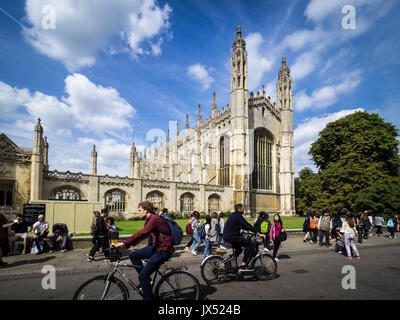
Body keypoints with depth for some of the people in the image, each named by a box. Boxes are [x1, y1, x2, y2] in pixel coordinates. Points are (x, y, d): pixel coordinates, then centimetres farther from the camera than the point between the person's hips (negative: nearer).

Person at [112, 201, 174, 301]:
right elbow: (143, 235, 15)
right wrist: (126, 244, 8)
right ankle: (146, 280, 16)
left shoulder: (154, 219, -20)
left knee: (142, 276, -9)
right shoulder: (150, 220, 13)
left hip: (164, 251, -10)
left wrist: (123, 243, -29)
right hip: (156, 247, 10)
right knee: (133, 255, 7)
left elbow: (141, 234, -30)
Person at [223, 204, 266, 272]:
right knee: (249, 244, -6)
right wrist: (259, 234, -15)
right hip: (232, 236, -10)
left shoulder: (233, 215, 18)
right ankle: (243, 266, -8)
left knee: (238, 249, 29)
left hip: (226, 236, 10)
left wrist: (249, 230, 26)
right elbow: (247, 225, -17)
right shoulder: (238, 216, -12)